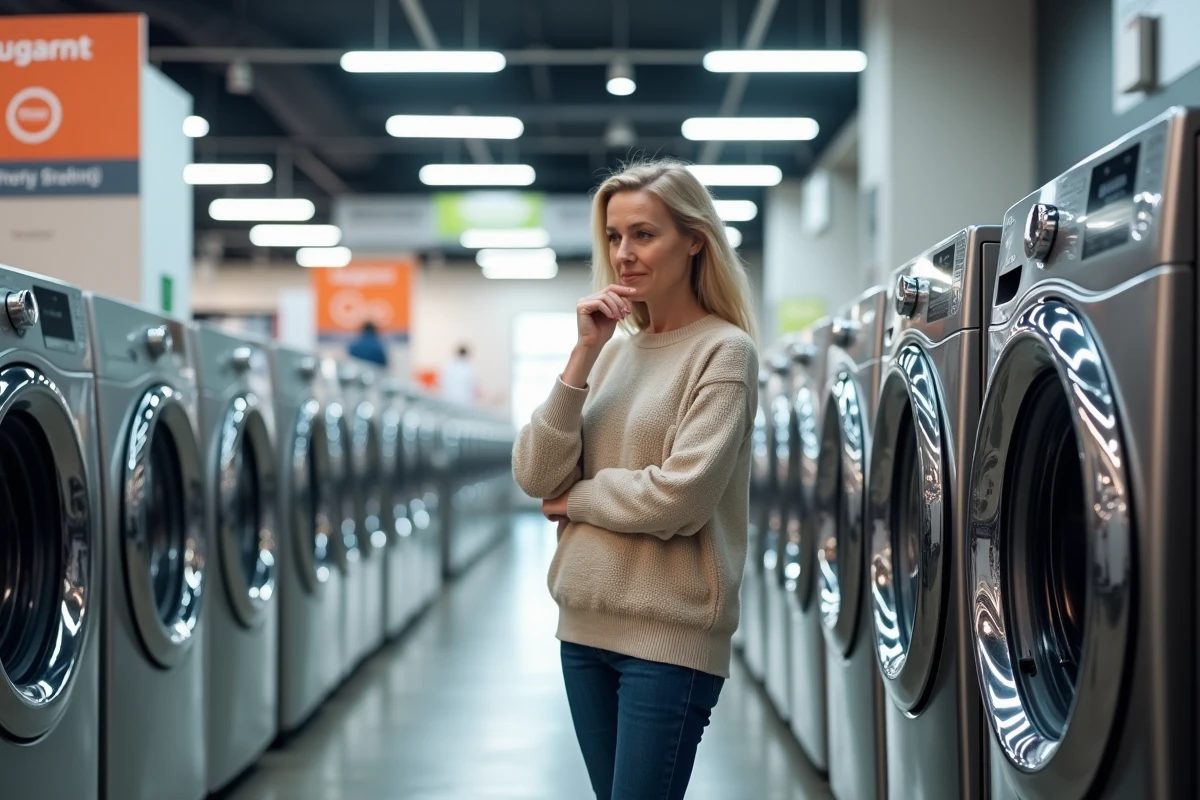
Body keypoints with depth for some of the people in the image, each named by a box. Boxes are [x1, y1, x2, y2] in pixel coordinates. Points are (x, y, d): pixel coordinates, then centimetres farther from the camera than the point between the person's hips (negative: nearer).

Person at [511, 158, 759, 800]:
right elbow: (536, 476, 0)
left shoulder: (723, 350, -8)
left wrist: (575, 500, -3)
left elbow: (680, 497, -18)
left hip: (670, 632, -6)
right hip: (585, 623, 6)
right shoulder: (613, 351, 10)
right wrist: (583, 354, -7)